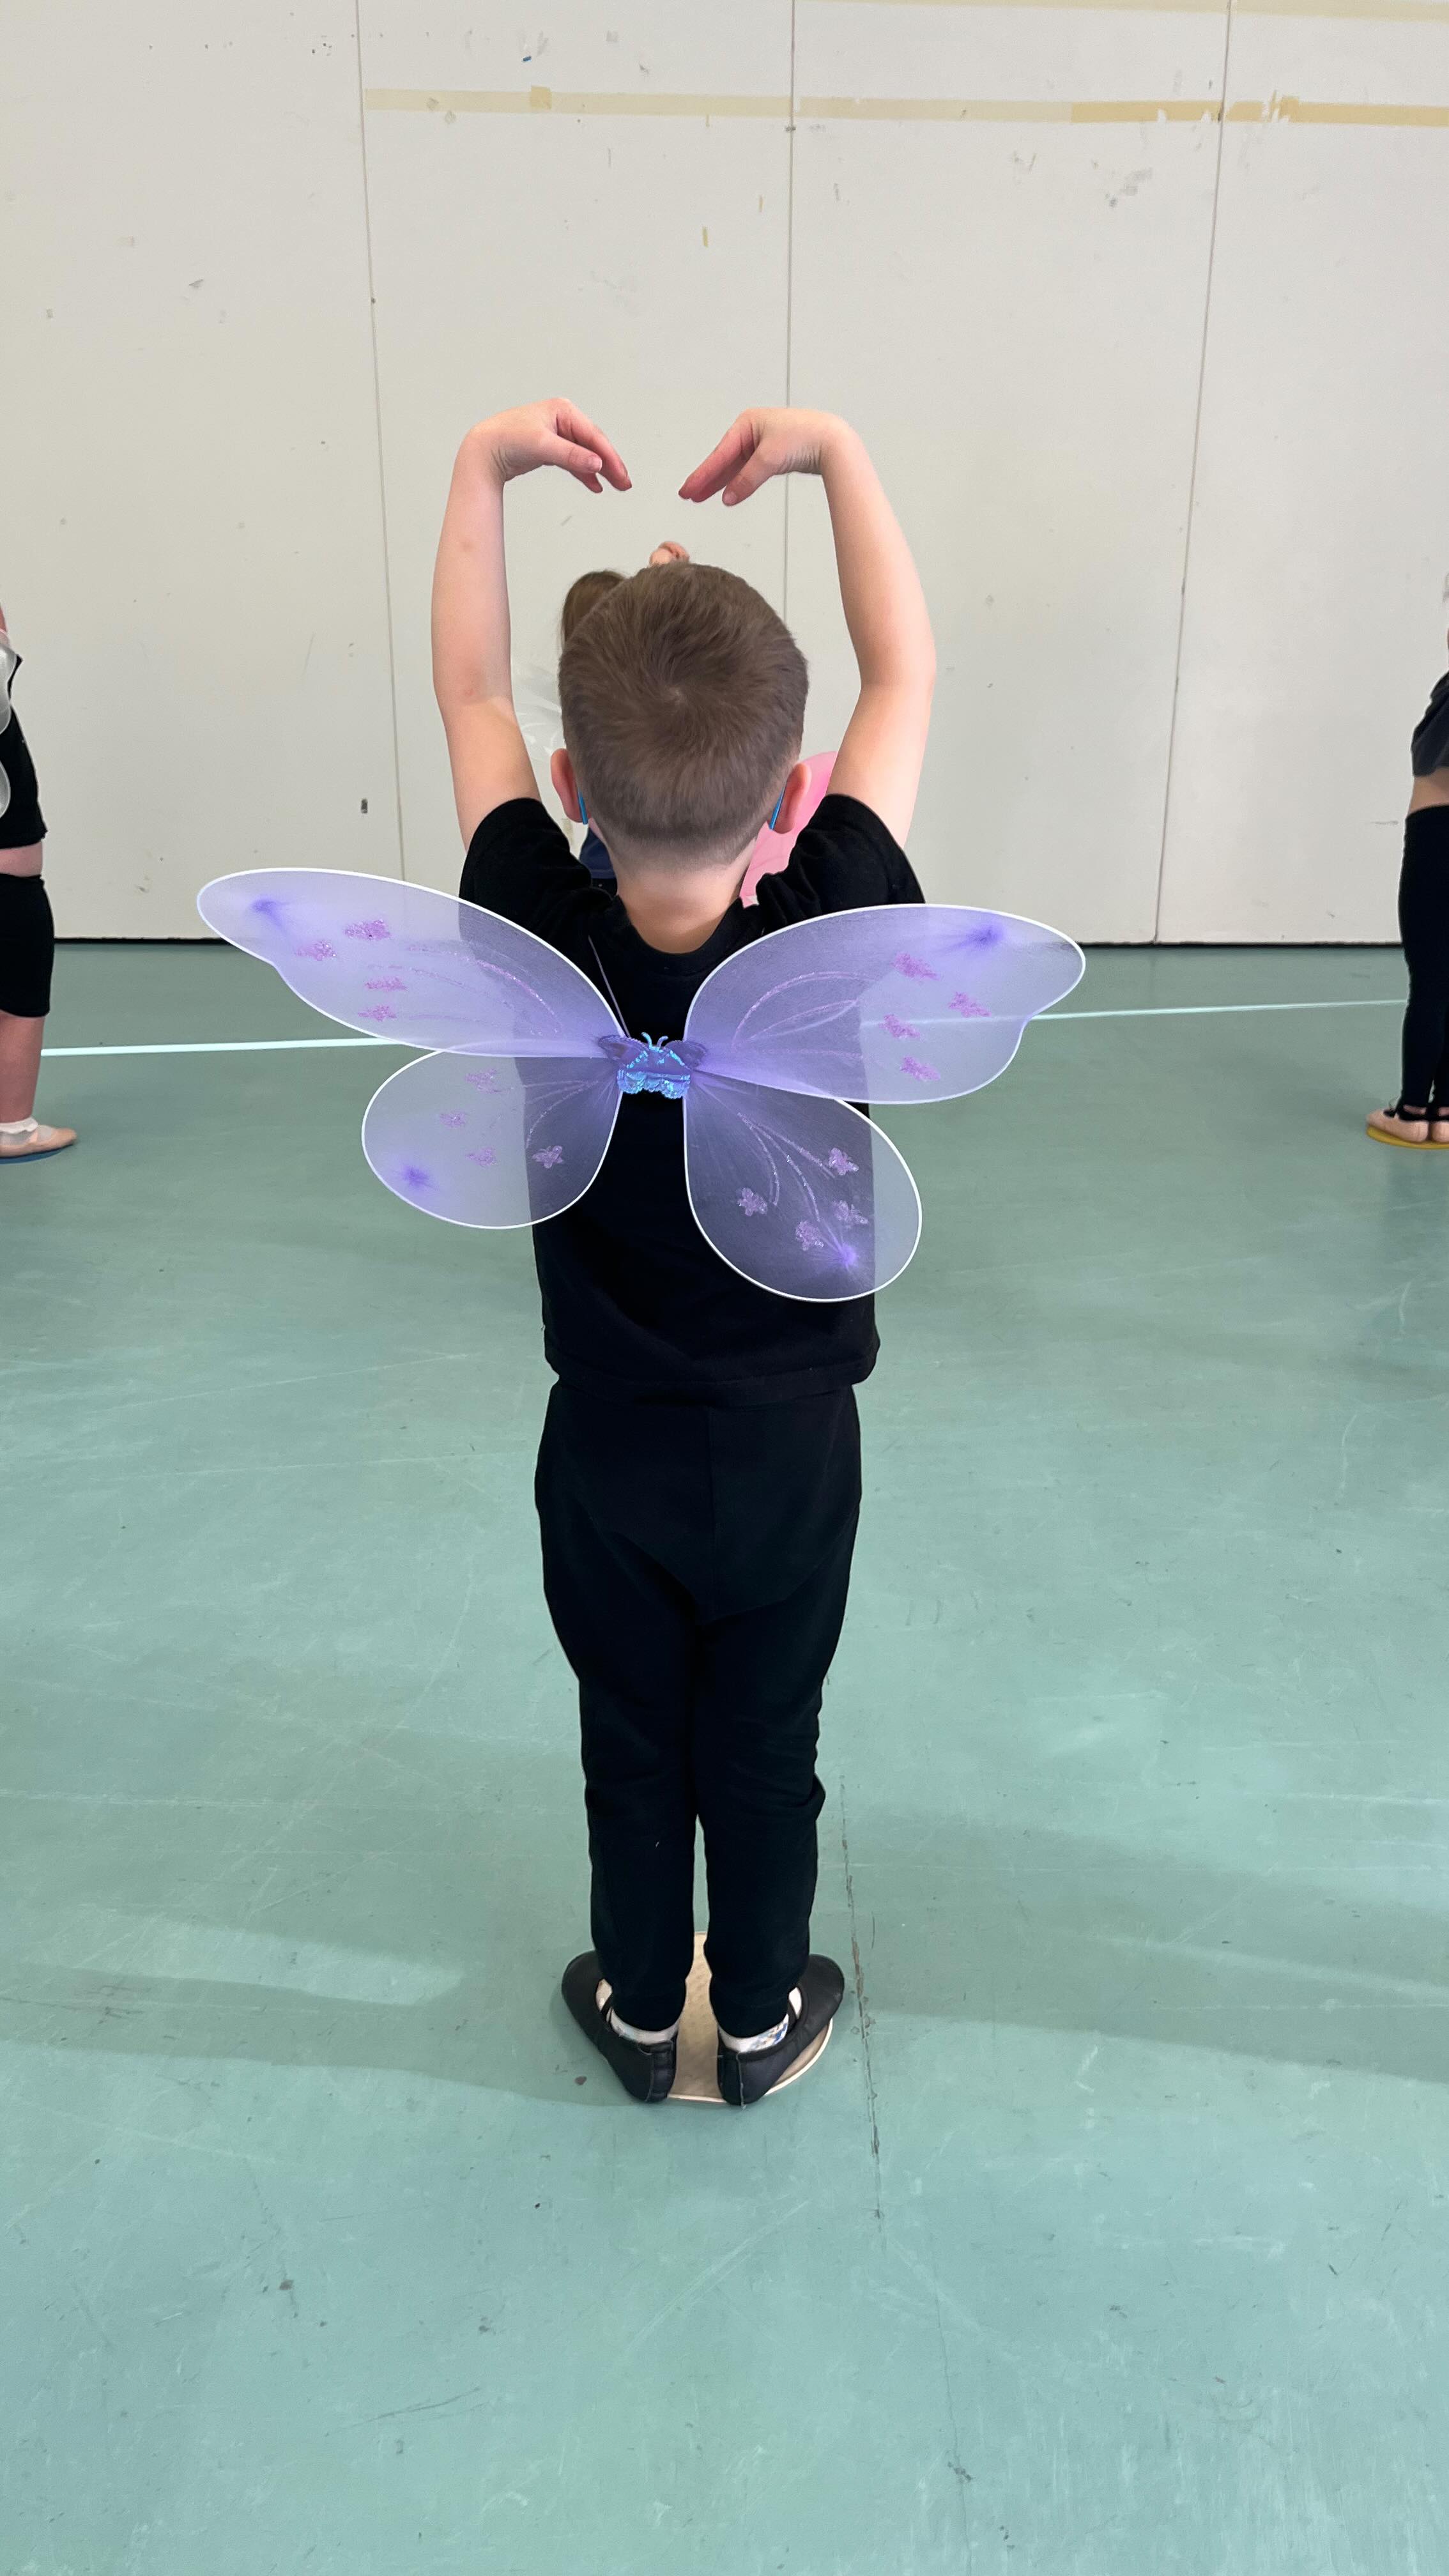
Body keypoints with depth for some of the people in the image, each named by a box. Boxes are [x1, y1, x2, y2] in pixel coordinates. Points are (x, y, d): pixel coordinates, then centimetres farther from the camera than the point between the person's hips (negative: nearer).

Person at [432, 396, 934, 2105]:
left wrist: (486, 464, -2)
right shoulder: (834, 937, -22)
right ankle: (761, 2015, 40)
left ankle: (642, 2011, 41)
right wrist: (834, 455, -3)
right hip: (790, 1449, 0)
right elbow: (905, 677, -8)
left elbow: (468, 690, -6)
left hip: (608, 1456, 1)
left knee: (630, 1749, 20)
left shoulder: (535, 944, -21)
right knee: (767, 1751, 19)